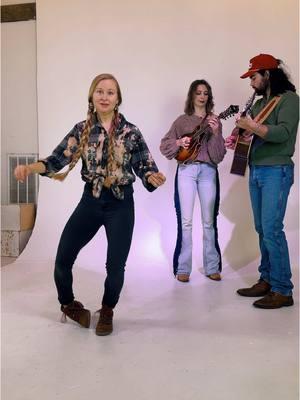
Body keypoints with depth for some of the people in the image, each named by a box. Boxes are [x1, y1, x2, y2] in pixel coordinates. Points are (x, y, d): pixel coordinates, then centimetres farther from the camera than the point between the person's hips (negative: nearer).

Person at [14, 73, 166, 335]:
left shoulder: (130, 132, -4)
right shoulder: (82, 130, 1)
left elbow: (145, 168, -4)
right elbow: (58, 159, -7)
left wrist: (153, 177, -28)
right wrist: (30, 167, -26)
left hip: (120, 204, -1)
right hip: (90, 201, 2)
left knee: (116, 265, 0)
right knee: (63, 257, 1)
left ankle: (107, 312, 29)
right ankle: (68, 304, 31)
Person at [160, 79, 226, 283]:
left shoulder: (214, 121, 10)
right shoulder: (182, 120, 9)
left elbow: (220, 154, 1)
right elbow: (164, 144, 10)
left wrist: (215, 133, -15)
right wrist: (179, 142, -9)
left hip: (208, 171, 1)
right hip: (186, 170, -1)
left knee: (209, 221, 5)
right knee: (186, 220, -3)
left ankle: (212, 267, 14)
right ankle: (183, 268, 5)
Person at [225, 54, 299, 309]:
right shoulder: (260, 103, 19)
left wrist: (252, 126, -15)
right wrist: (239, 132, 1)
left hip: (276, 171, -8)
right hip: (255, 171, 8)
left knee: (272, 230, -11)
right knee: (262, 229, 9)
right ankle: (267, 280, 18)